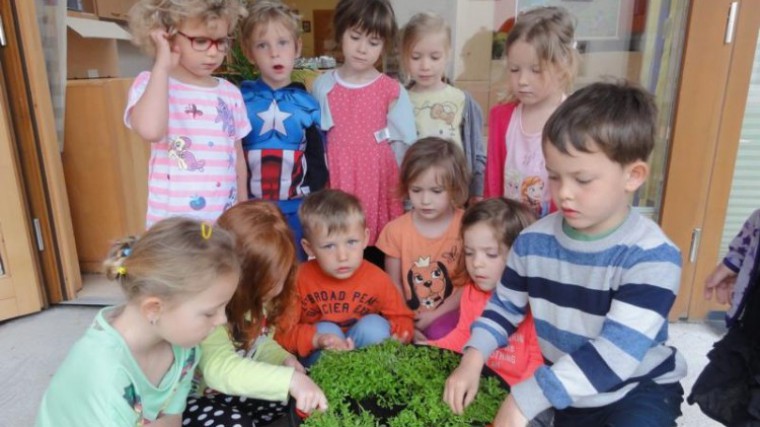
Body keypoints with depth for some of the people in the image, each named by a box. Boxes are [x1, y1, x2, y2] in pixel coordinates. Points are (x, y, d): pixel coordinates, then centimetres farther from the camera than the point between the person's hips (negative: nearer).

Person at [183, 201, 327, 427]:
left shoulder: (252, 297, -7)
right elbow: (220, 369, -47)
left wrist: (284, 359, -12)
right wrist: (290, 379, -53)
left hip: (236, 392, 7)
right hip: (193, 399, -7)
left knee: (296, 404, -7)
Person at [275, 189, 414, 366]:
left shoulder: (377, 279, -15)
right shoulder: (300, 279, -18)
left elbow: (402, 319, -2)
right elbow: (281, 330, -17)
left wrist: (398, 335, -26)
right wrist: (316, 339, -34)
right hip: (318, 357, -1)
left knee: (375, 325, -25)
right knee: (326, 329, -29)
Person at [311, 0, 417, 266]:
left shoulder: (393, 91, -2)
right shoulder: (322, 87, 3)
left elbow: (403, 148, 4)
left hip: (380, 189, 0)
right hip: (338, 190, 1)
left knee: (379, 268, 7)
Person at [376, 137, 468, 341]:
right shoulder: (396, 230, -3)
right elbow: (394, 286, 3)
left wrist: (435, 316, -11)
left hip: (450, 314, -2)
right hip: (410, 318, 2)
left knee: (440, 332, -32)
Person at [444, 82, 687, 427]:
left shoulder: (651, 256, -25)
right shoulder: (534, 240, -10)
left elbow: (615, 352, -32)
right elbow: (504, 306, 3)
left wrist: (526, 399, -37)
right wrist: (473, 358, -14)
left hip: (640, 391, -4)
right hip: (567, 393, 4)